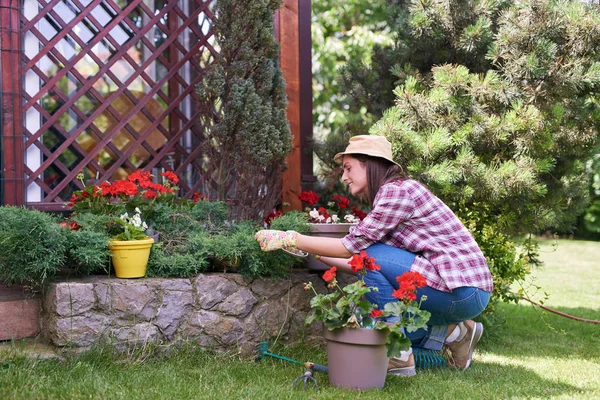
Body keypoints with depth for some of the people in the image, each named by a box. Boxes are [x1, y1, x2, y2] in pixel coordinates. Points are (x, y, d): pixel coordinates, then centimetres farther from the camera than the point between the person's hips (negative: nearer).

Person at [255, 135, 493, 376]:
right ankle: (449, 333, 9)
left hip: (465, 292, -10)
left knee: (371, 255, -18)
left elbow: (350, 247, -17)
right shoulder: (388, 196, 14)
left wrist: (289, 239, -13)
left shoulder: (398, 191, -14)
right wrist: (317, 255, 8)